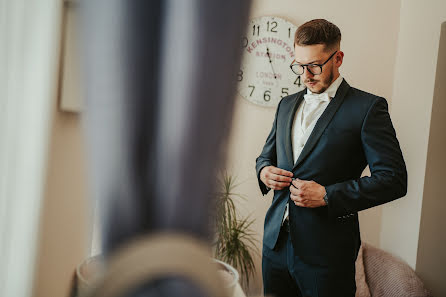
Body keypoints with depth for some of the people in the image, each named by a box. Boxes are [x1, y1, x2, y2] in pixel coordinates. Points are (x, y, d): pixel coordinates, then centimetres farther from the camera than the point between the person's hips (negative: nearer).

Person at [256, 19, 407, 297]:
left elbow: (394, 178, -12)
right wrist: (264, 171, -2)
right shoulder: (287, 104, 11)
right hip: (276, 243, 6)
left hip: (326, 251, -5)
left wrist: (327, 195, -19)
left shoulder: (368, 107, -8)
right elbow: (267, 155, 22)